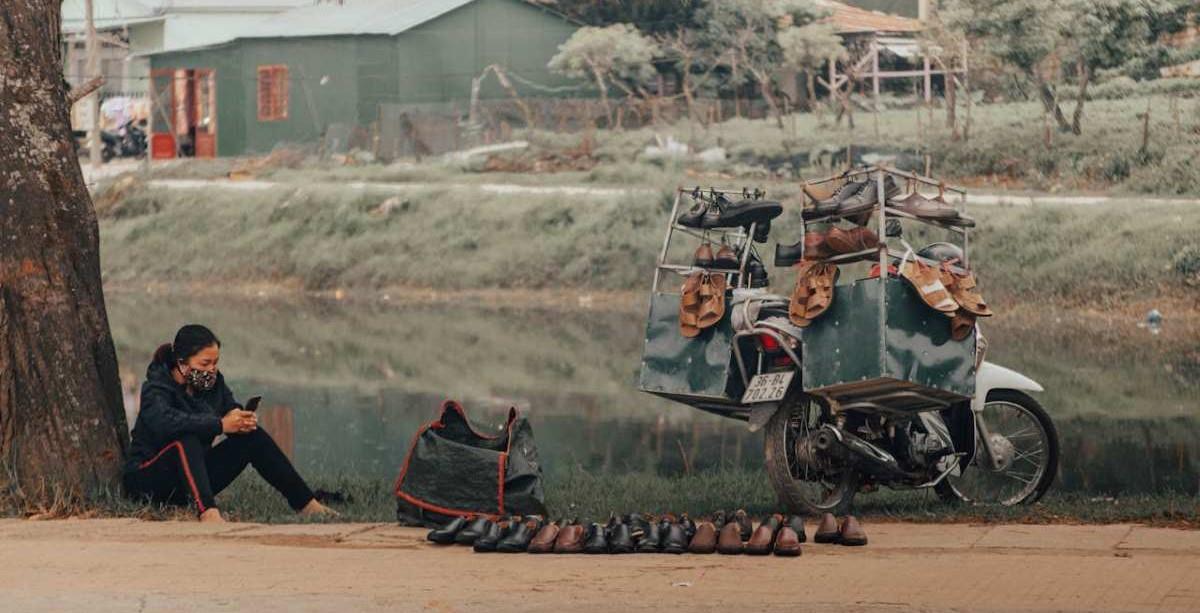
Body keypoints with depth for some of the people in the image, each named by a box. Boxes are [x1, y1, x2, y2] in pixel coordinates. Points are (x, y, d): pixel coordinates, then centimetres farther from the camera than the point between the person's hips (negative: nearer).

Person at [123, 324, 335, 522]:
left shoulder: (213, 382, 4)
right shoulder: (155, 389, -19)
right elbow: (165, 422, -39)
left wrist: (242, 419, -23)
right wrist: (220, 425, -40)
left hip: (195, 476, 7)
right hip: (147, 478, -7)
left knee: (252, 436, -5)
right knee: (186, 442, -36)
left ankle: (306, 504, -5)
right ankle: (208, 512, -57)